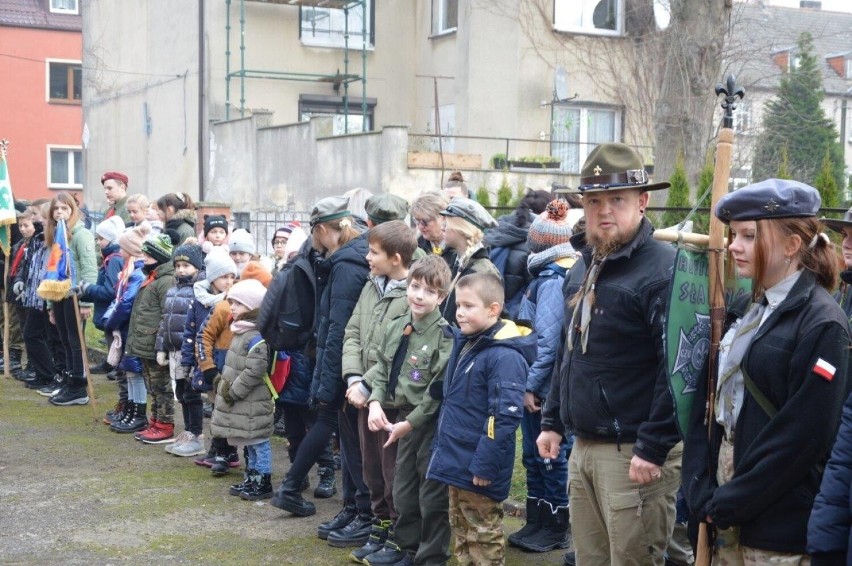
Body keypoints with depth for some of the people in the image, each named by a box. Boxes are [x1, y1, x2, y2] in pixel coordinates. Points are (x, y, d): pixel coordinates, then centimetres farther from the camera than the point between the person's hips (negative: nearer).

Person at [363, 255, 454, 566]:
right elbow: (382, 368, 13)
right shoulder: (396, 327, 6)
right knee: (403, 488, 19)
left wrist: (410, 422, -16)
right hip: (403, 418, 7)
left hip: (431, 422, -7)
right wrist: (375, 402, -3)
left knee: (432, 494, 2)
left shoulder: (444, 335, -16)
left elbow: (439, 388, -18)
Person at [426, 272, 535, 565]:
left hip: (478, 468, -9)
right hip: (456, 461, 9)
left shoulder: (505, 356, -21)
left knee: (483, 537, 4)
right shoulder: (463, 343, 8)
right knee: (461, 531, 19)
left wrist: (485, 465, -23)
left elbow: (505, 417, -24)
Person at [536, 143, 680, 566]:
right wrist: (552, 421, 18)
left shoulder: (664, 270, -15)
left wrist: (654, 449, -21)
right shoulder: (583, 269, 14)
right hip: (583, 448, 8)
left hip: (634, 453, -8)